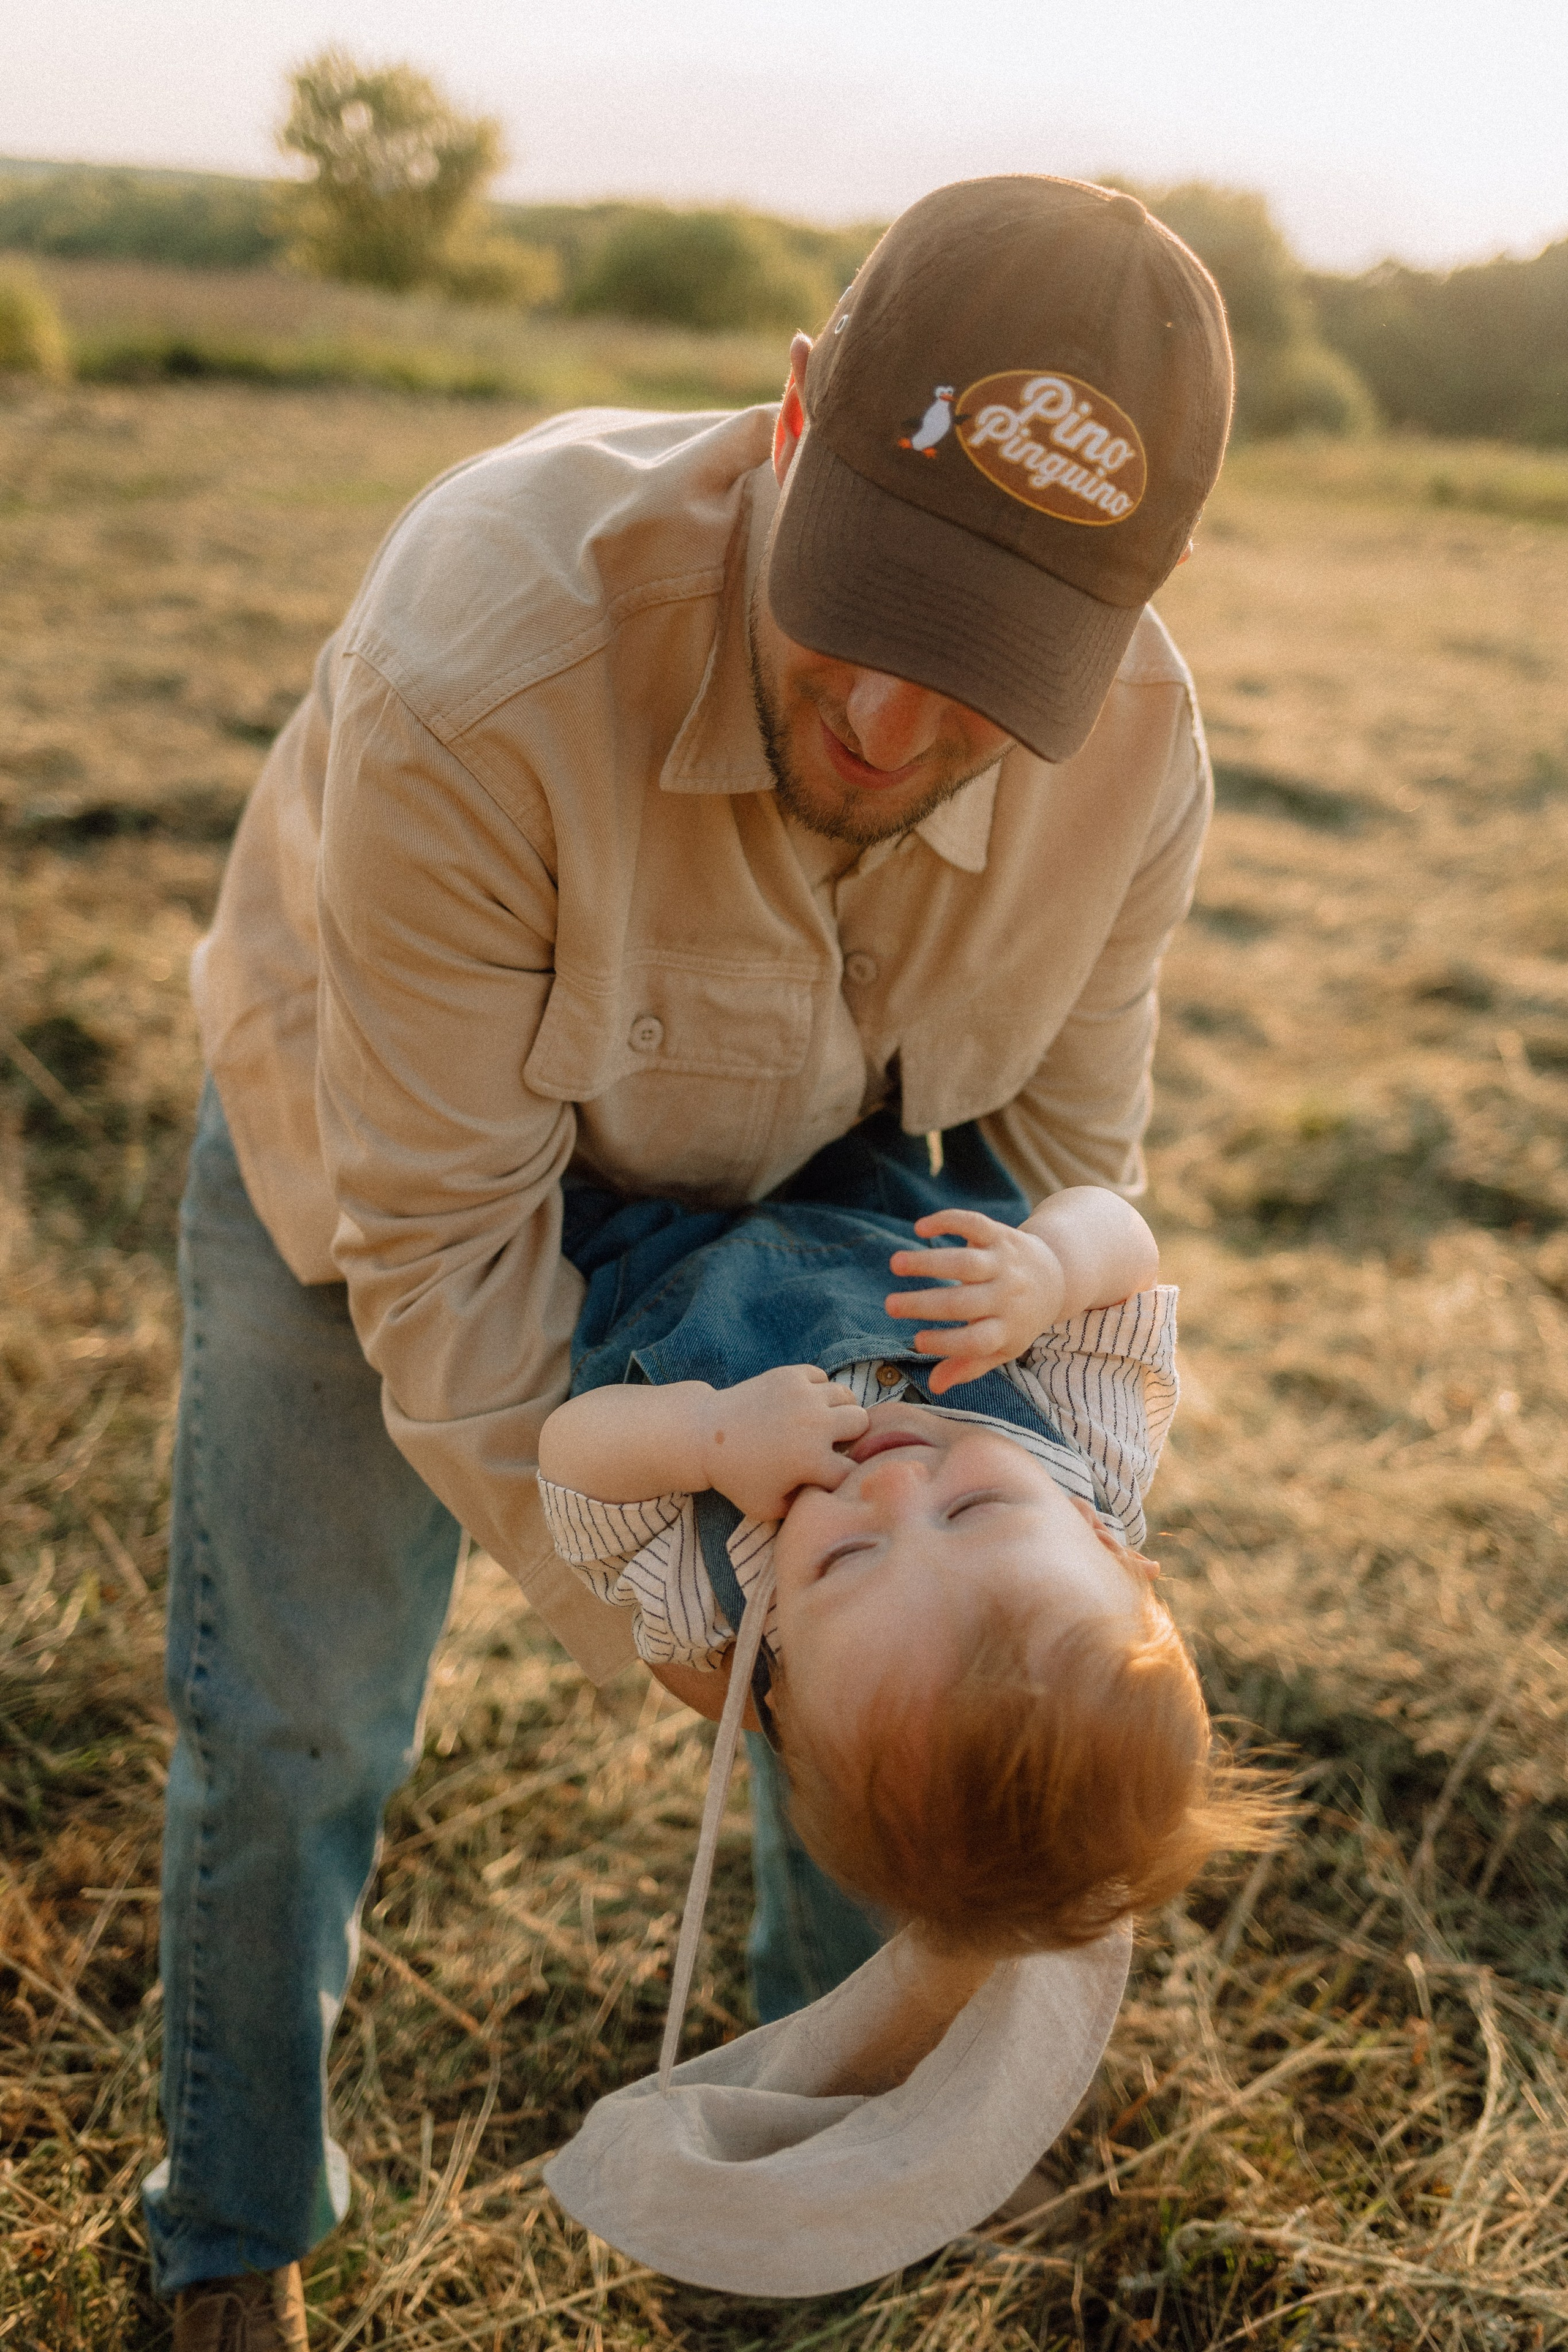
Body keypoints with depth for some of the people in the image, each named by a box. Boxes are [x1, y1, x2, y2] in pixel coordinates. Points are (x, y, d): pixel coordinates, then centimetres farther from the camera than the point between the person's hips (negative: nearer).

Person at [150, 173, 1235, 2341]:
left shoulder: (1132, 759, -28)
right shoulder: (483, 666, -42)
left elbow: (1057, 1152, -11)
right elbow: (443, 1233, -32)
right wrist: (642, 1620, -25)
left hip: (763, 1167, 4)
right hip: (376, 1136, -3)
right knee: (296, 1715, 7)